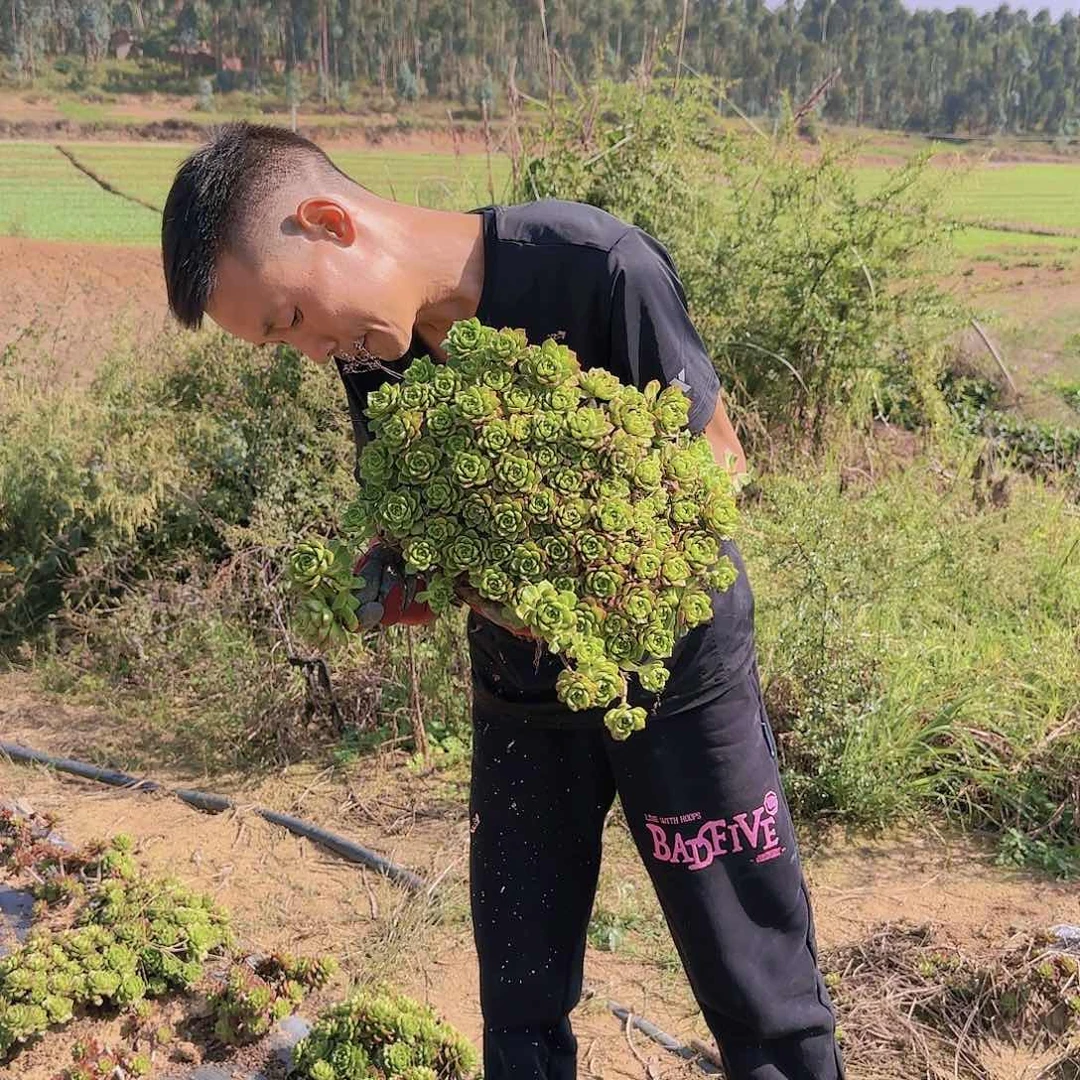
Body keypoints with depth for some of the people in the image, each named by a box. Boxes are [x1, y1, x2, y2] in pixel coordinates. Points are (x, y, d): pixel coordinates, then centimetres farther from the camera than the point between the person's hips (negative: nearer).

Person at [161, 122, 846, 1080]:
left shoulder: (598, 270, -25)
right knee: (519, 999, 15)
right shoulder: (372, 344, -6)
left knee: (760, 992, 5)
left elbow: (715, 463, -17)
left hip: (673, 656, -4)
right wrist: (397, 577, -20)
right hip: (519, 680, 5)